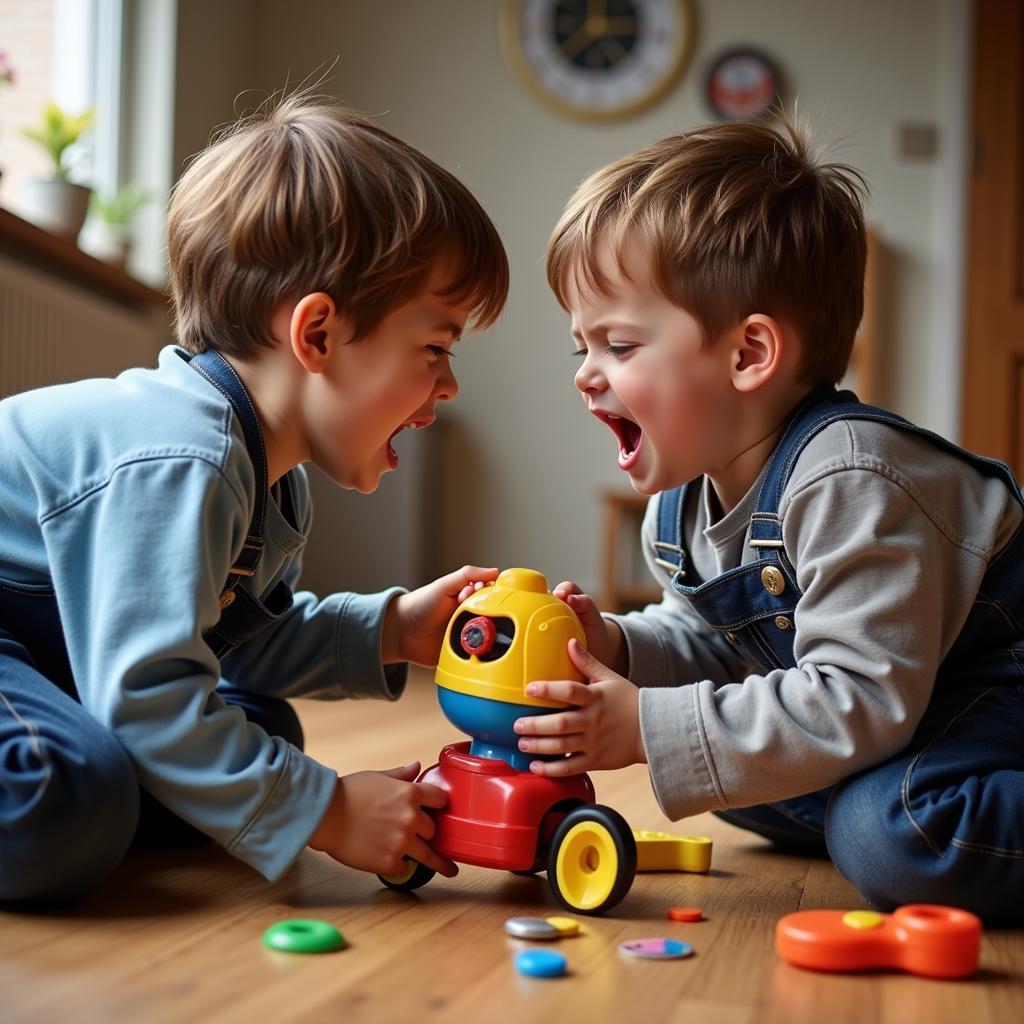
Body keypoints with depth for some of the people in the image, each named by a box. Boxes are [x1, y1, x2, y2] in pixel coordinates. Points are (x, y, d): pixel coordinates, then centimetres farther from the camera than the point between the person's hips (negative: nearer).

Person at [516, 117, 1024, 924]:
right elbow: (714, 643, 10)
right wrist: (619, 648, -12)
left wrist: (649, 729, -34)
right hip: (898, 707, 10)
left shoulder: (848, 481, -32)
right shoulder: (679, 503, -3)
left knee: (890, 833, -32)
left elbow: (859, 700, -35)